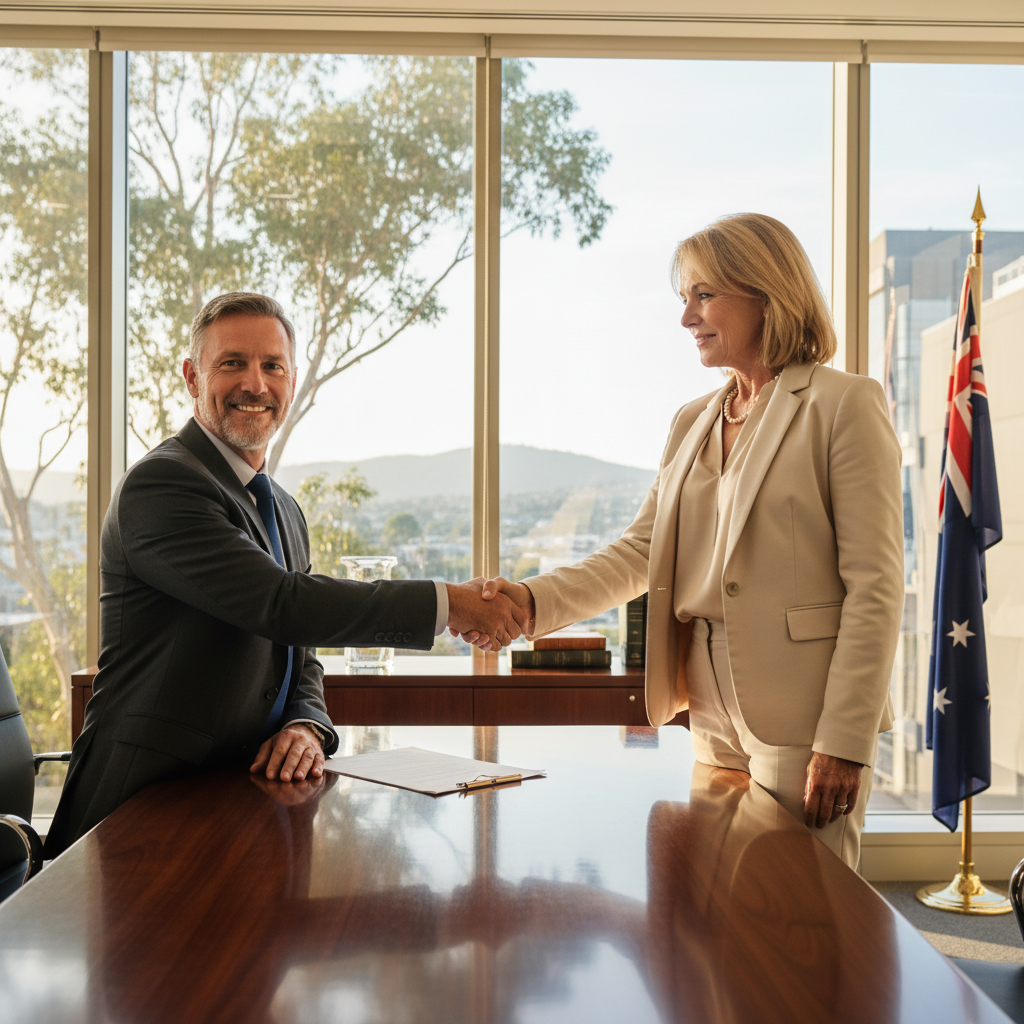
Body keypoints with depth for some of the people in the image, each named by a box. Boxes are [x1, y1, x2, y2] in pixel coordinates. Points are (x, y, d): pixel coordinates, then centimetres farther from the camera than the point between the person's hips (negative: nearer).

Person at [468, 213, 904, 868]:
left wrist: (845, 739, -17)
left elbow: (875, 586, -12)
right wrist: (533, 601, -9)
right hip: (715, 713, 6)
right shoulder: (694, 421, 15)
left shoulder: (843, 405, -7)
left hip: (804, 715, -6)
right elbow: (642, 550, 7)